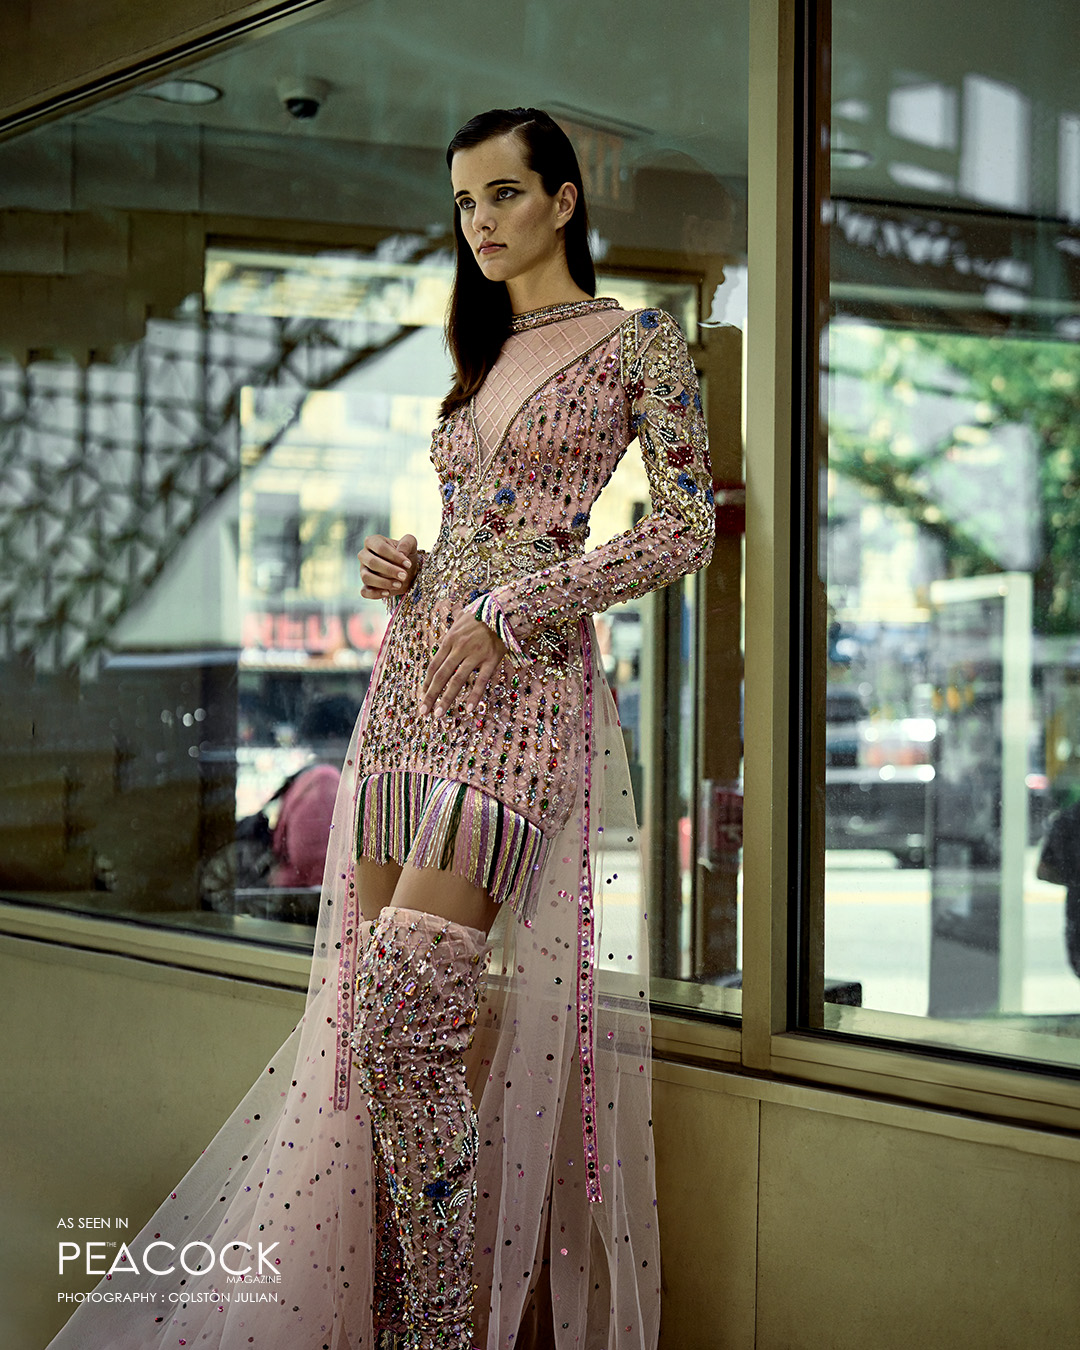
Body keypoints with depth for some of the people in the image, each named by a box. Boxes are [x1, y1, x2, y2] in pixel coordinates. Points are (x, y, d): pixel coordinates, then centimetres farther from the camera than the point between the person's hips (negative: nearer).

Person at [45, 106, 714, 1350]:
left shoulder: (638, 341, 4)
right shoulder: (477, 355, 23)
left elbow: (686, 529, -4)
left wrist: (510, 609, -11)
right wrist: (392, 563, 7)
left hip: (521, 681, -7)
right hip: (411, 671, 7)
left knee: (403, 1008, -19)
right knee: (372, 1005, -1)